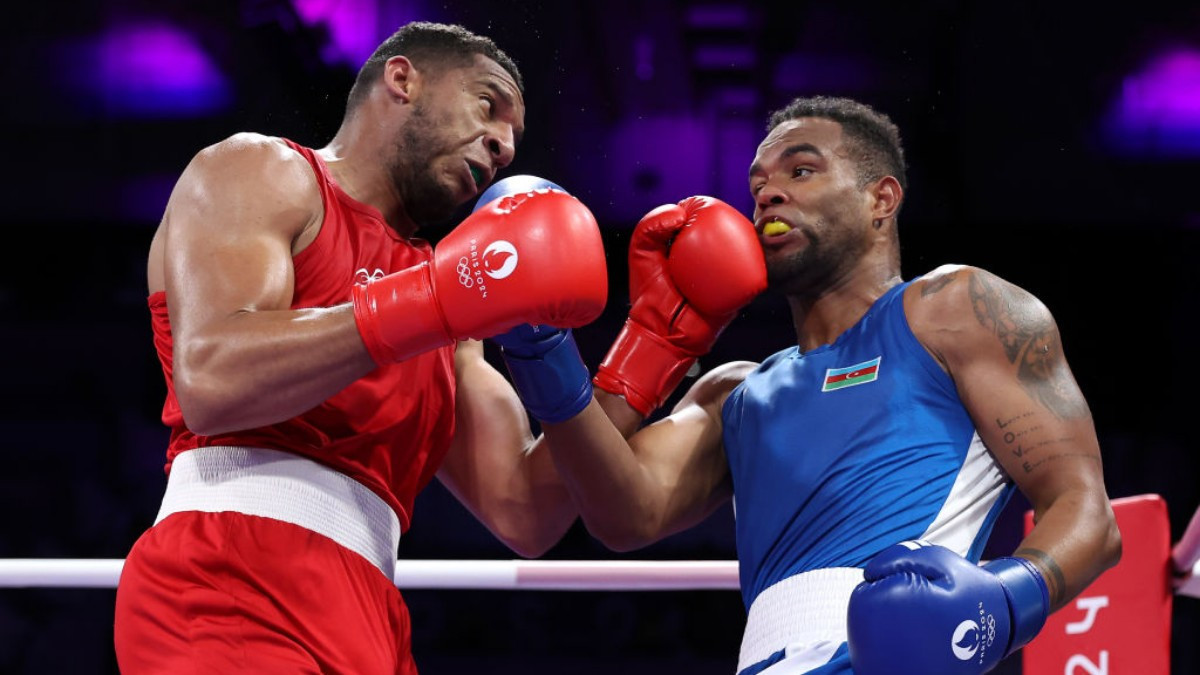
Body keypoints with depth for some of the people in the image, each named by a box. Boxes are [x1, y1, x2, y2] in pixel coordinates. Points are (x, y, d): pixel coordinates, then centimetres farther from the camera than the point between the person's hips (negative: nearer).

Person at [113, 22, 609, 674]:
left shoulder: (433, 287, 27)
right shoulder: (261, 171, 7)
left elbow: (523, 513, 20)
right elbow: (210, 381, -13)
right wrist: (437, 302, -14)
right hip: (234, 580, -7)